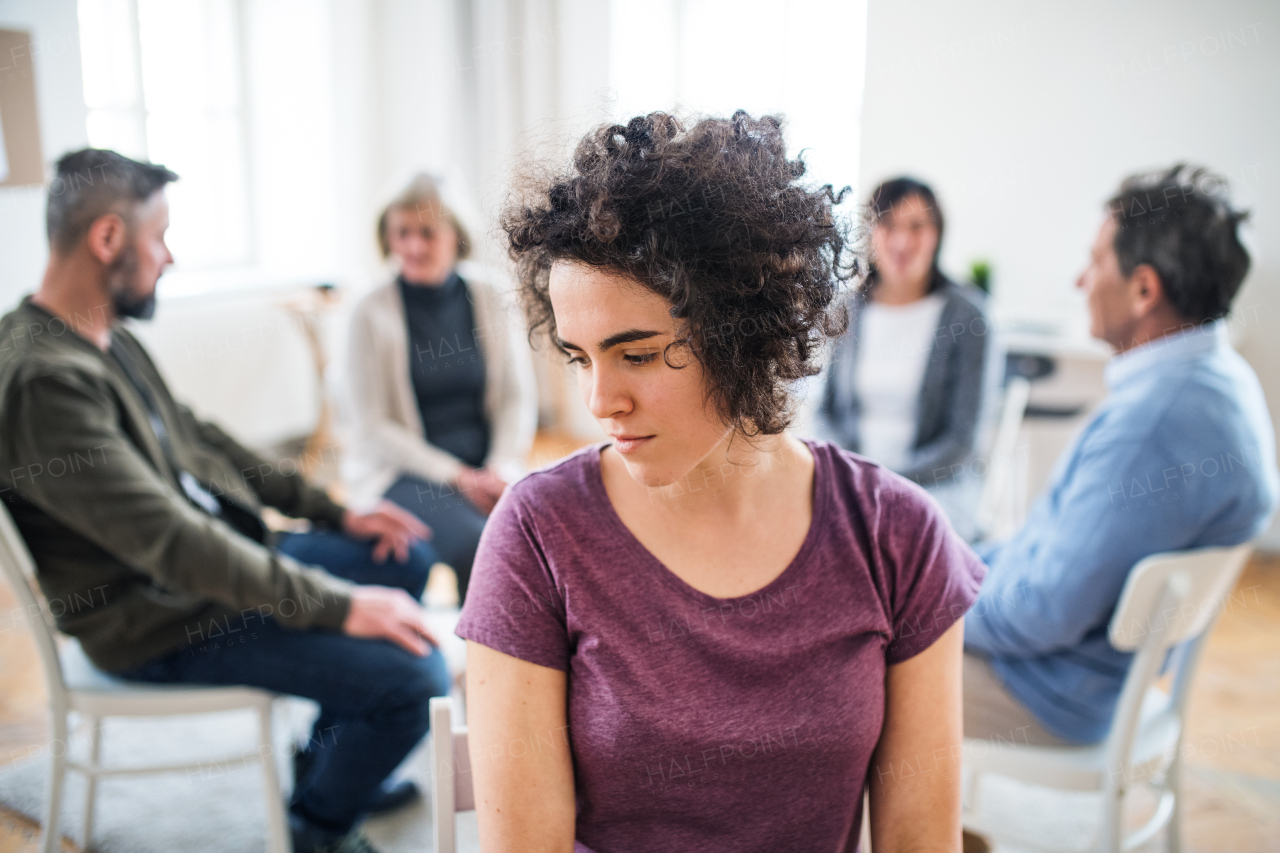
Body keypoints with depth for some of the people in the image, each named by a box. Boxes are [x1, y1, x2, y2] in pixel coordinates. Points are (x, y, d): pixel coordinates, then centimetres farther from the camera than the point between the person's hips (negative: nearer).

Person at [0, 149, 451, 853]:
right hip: (160, 624, -10)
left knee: (408, 558, 16)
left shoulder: (109, 342, 7)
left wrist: (335, 512, 8)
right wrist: (338, 606, -27)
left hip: (216, 565, 10)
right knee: (414, 677, -19)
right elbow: (168, 539, -31)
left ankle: (330, 760, 27)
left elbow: (200, 443, 15)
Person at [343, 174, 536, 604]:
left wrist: (500, 468, -9)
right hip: (403, 468, -3)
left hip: (484, 466, 3)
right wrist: (455, 476, -11)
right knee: (477, 544, -30)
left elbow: (518, 398, 7)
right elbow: (373, 427, -5)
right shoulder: (374, 313, -5)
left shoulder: (488, 295, 4)